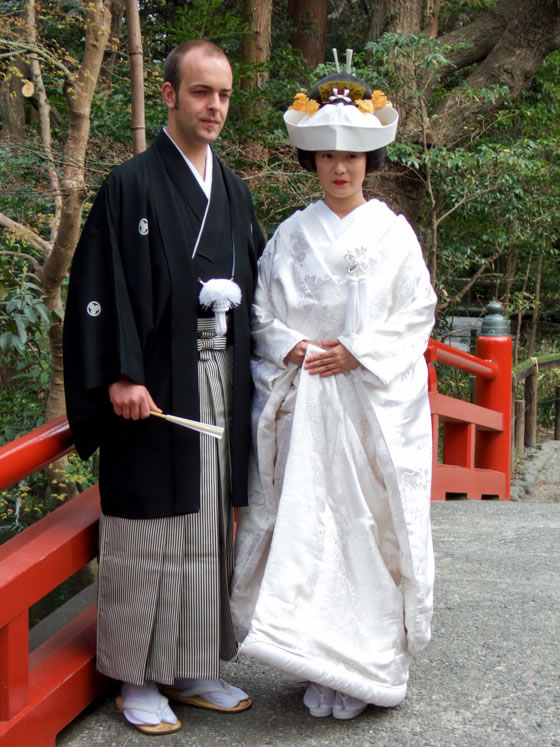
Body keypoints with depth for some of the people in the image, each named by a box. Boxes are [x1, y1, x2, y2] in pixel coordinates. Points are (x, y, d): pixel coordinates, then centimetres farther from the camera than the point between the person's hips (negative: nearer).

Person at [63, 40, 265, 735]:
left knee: (209, 527, 10)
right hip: (154, 387, -6)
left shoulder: (235, 192, 15)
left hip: (220, 383, 6)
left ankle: (193, 671, 23)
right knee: (149, 529, 0)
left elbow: (254, 285, 20)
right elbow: (101, 287, -11)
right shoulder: (132, 184, -4)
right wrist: (120, 377, -18)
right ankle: (137, 678, 14)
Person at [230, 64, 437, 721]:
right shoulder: (292, 235, 10)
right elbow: (262, 314, 10)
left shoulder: (393, 233, 5)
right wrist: (294, 348, -9)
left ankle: (369, 661, 9)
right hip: (305, 401, 2)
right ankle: (321, 664, 8)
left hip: (375, 401, -1)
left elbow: (416, 313, 1)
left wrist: (356, 351, -10)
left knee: (369, 519, -2)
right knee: (306, 523, -2)